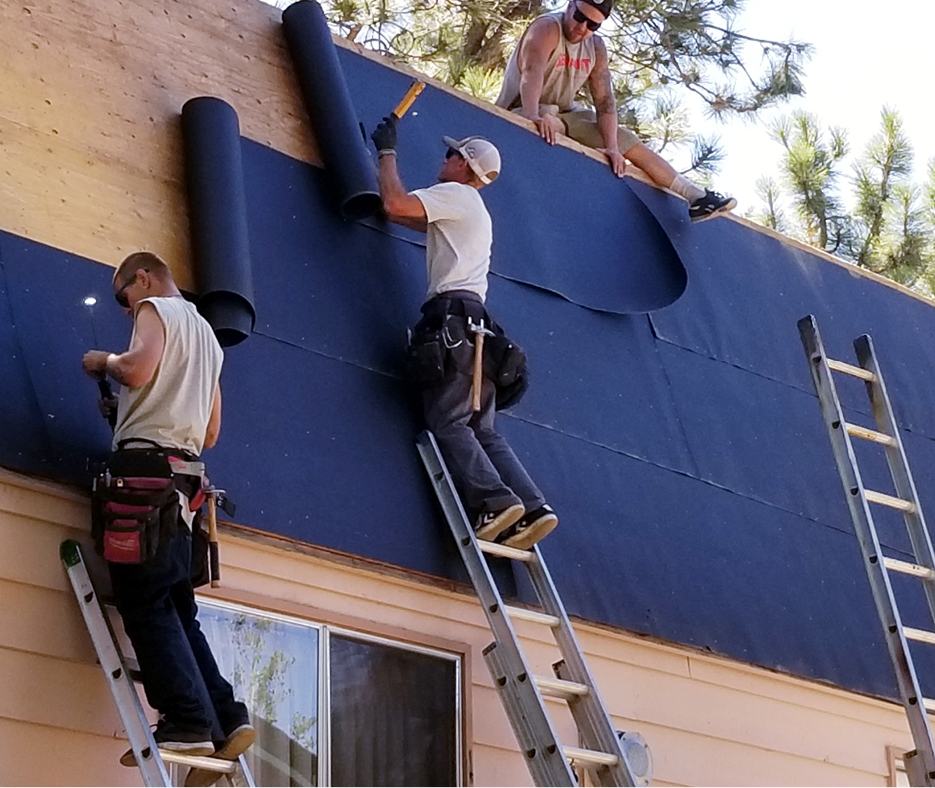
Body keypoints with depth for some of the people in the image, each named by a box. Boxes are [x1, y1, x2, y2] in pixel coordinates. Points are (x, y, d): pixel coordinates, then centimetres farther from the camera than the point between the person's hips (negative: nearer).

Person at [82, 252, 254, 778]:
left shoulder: (157, 309, 4)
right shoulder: (207, 335, 30)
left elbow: (138, 370, -17)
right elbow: (211, 433, 30)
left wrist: (103, 361, 2)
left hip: (146, 465, -9)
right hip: (184, 474, 9)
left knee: (145, 603, -12)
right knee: (176, 607, 8)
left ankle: (189, 724, -22)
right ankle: (226, 719, -2)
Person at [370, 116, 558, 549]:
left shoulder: (455, 194, 2)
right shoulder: (473, 210, 30)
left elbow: (395, 205, -10)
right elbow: (413, 214, 36)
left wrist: (387, 150, 4)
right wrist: (383, 155, 40)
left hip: (452, 314, -9)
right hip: (476, 322, 9)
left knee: (448, 422, -14)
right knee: (482, 429, 3)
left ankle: (495, 501, -30)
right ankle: (530, 508, -11)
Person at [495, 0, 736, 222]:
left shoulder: (596, 48, -1)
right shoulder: (547, 29, -22)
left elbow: (604, 101, -6)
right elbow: (532, 72, -41)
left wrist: (612, 147, -20)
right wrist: (534, 117, -57)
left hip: (564, 115, 7)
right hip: (521, 114, -7)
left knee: (627, 140, 3)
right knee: (551, 124, -40)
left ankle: (696, 196, 6)